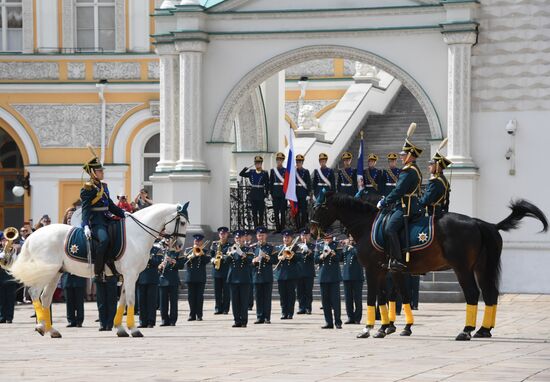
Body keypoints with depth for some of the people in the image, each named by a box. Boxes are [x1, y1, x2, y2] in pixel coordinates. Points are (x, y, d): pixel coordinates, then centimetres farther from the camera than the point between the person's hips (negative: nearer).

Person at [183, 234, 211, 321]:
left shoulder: (205, 251, 7)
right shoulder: (188, 250, 11)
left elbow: (207, 260, -8)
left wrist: (201, 253, -16)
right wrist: (191, 256, -17)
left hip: (200, 277, -2)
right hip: (190, 277, 2)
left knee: (199, 296, -2)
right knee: (191, 296, 3)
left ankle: (199, 315, 1)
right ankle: (192, 315, 8)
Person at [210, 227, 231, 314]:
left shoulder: (230, 245, 3)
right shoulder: (214, 244, 13)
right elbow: (211, 255, 16)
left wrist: (224, 256, -18)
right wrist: (213, 259, -4)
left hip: (226, 270, -3)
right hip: (216, 270, 3)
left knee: (226, 291, -3)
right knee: (217, 291, 3)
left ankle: (225, 309, 0)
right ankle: (218, 308, 8)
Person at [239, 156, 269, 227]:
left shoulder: (264, 173, 0)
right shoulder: (251, 172, 8)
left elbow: (267, 184, 0)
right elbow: (241, 174, 9)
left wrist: (266, 193, -6)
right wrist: (245, 168, -6)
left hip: (261, 195, -3)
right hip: (253, 195, 3)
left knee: (261, 212, 0)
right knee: (254, 212, 4)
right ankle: (256, 227, 8)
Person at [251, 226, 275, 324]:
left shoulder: (270, 248, 4)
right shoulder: (253, 248, 10)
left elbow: (275, 260, -1)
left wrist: (267, 257, -16)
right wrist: (254, 261, -12)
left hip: (267, 276, -2)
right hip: (257, 275, 2)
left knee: (267, 297, -2)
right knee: (259, 297, 3)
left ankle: (267, 317, 1)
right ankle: (259, 317, 7)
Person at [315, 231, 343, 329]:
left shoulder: (336, 245, 4)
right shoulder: (320, 246, 11)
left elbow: (340, 258, -3)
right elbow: (315, 260, 7)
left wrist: (333, 254, -21)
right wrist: (322, 256, -12)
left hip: (334, 277, -3)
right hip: (323, 277, 3)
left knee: (335, 299, -6)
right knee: (325, 300, 3)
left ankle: (338, 322, -4)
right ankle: (328, 322, 8)